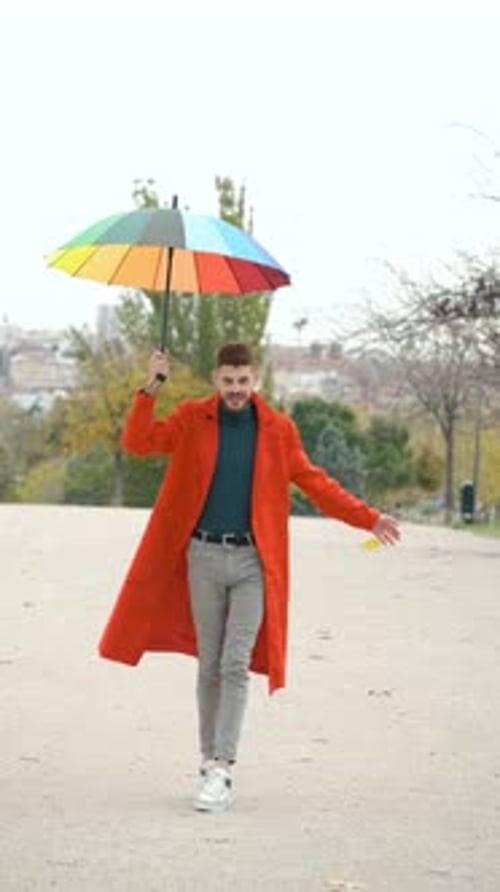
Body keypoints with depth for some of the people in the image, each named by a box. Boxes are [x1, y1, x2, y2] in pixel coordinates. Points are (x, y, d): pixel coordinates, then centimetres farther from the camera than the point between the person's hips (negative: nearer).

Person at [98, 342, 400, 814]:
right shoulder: (192, 420, 4)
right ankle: (208, 762, 17)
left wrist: (368, 518, 7)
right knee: (209, 665, 7)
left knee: (236, 665, -9)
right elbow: (137, 442, -1)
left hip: (252, 562, -1)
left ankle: (222, 770, -10)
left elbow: (314, 482, 10)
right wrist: (150, 390, -14)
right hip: (204, 557, 1)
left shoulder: (278, 429, 3)